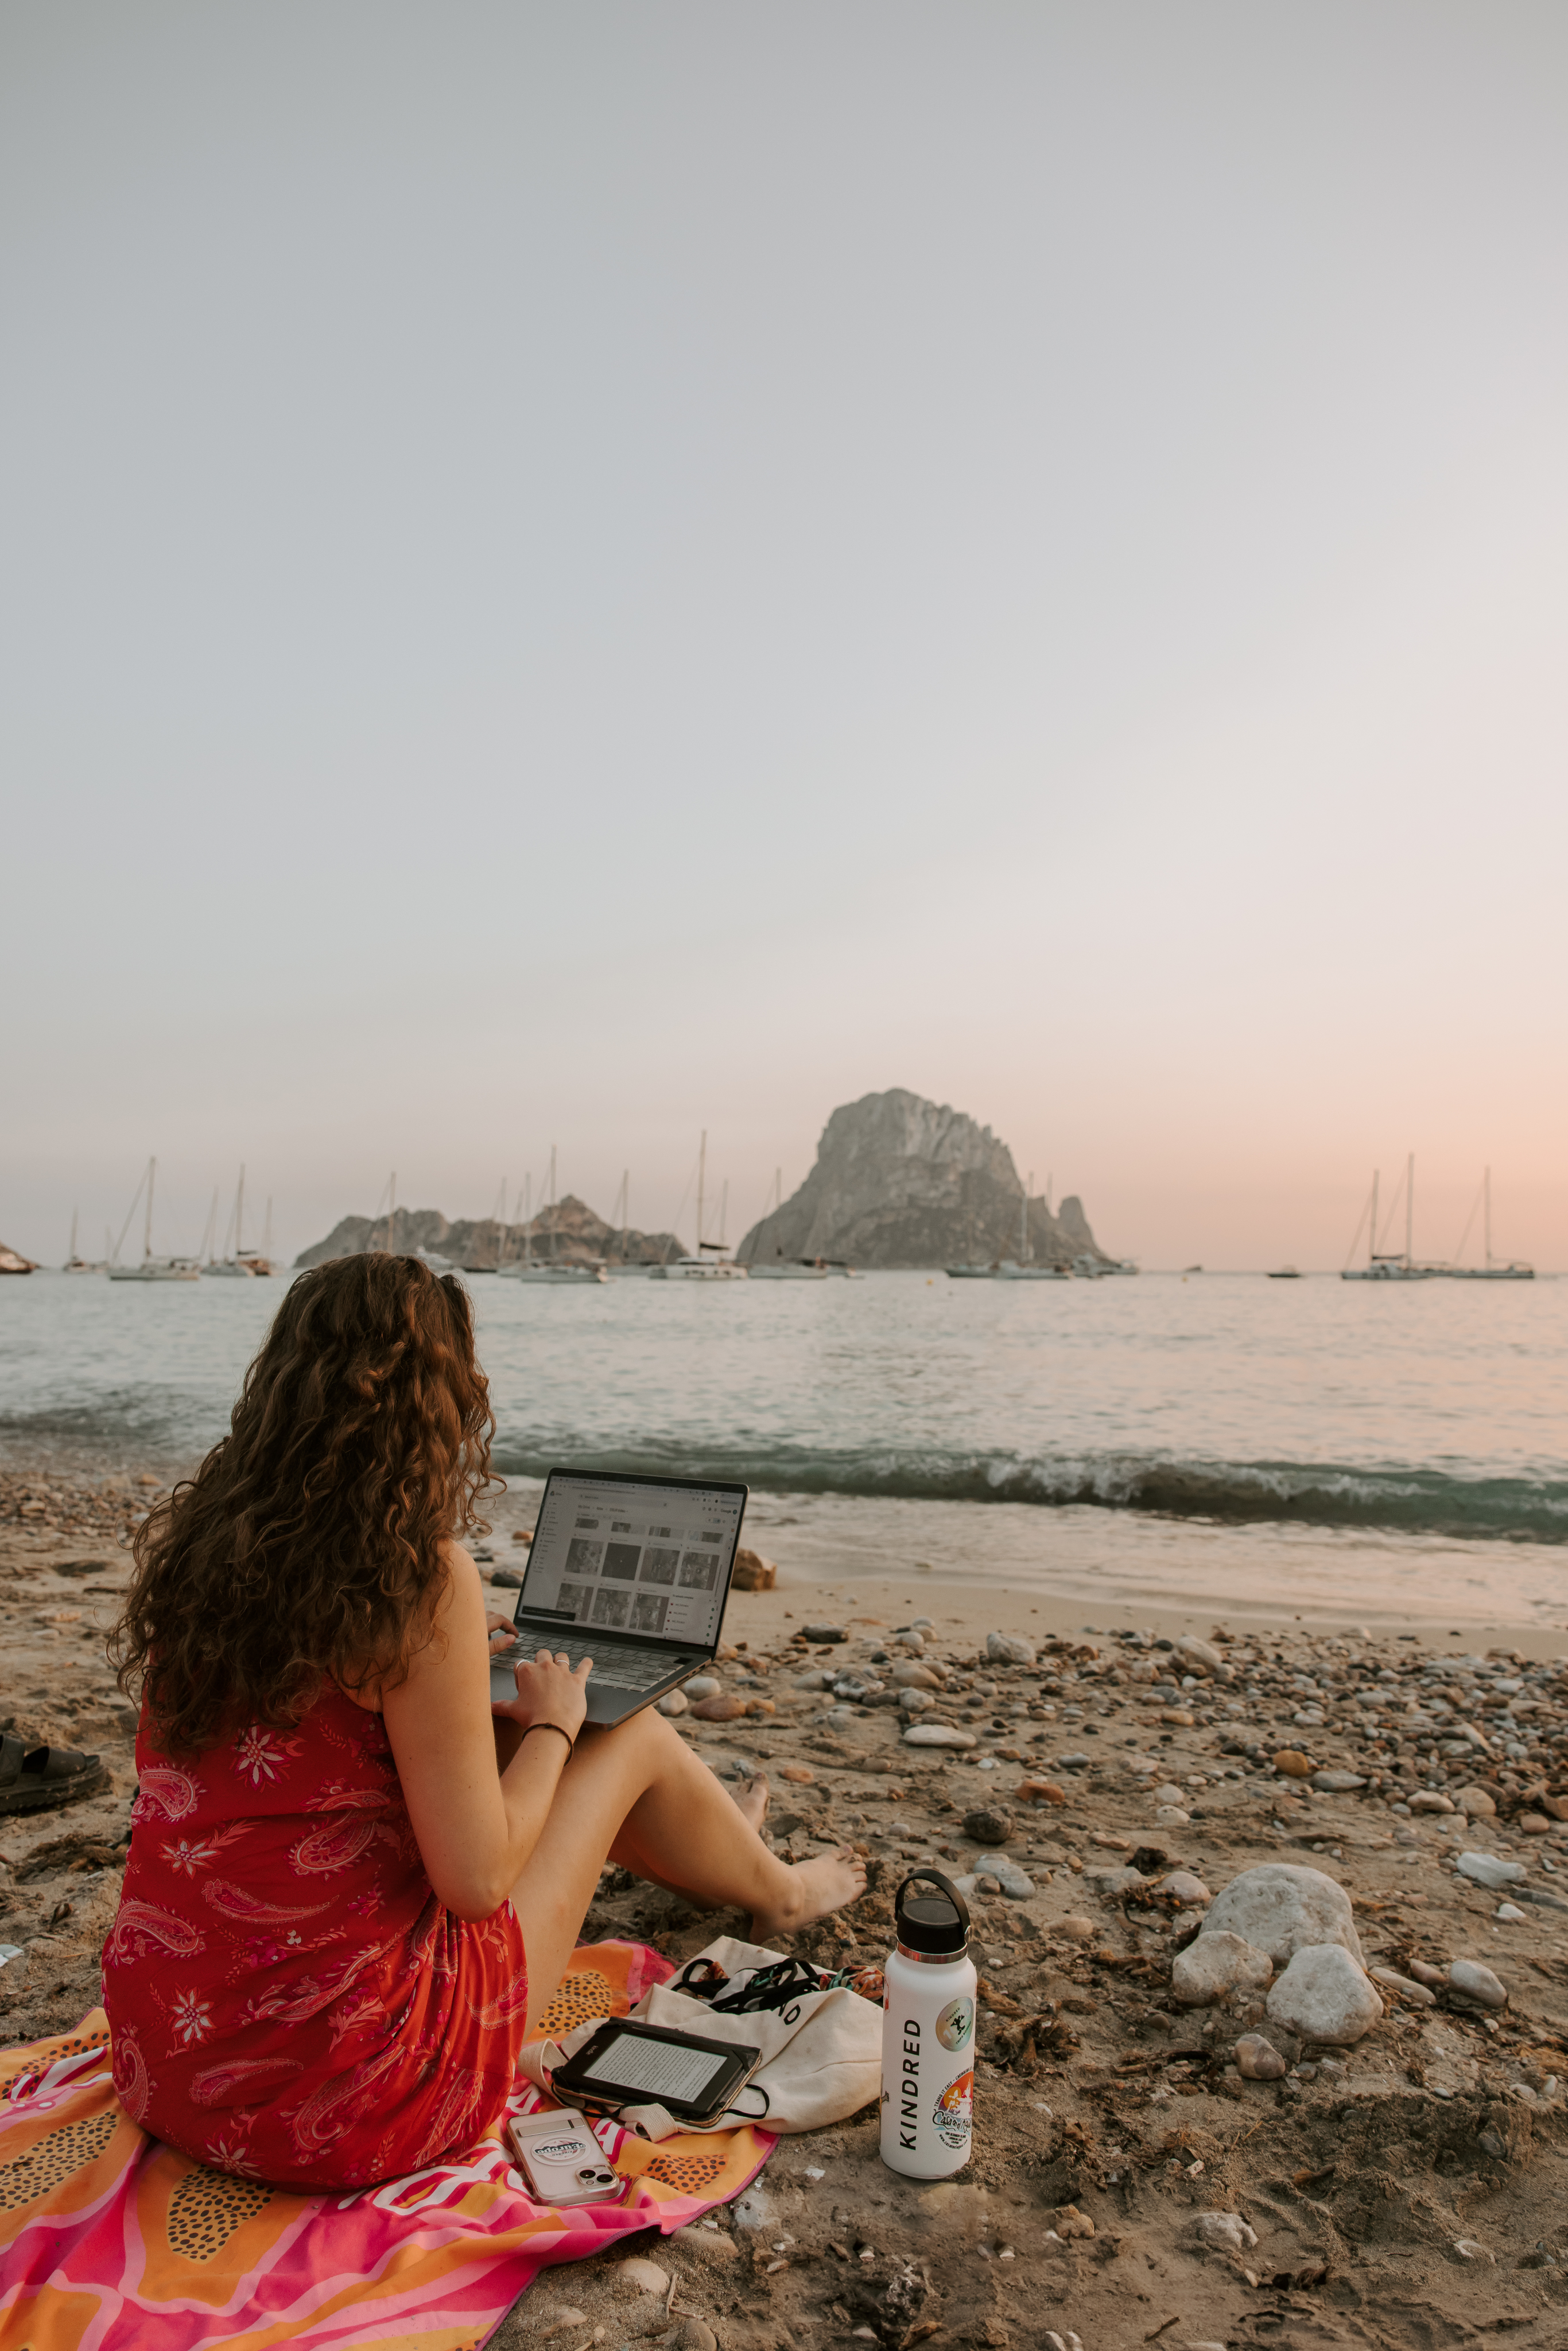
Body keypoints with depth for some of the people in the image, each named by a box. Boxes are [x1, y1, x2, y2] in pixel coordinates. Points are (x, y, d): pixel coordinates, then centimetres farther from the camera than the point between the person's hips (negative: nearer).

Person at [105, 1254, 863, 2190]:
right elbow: (477, 1882, -19)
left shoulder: (190, 1540, -3)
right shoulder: (423, 1572, -24)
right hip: (341, 2091, -6)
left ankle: (726, 1854, 50)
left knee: (500, 1743, 22)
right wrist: (551, 1725, -2)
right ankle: (777, 1893, 39)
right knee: (630, 1734, 8)